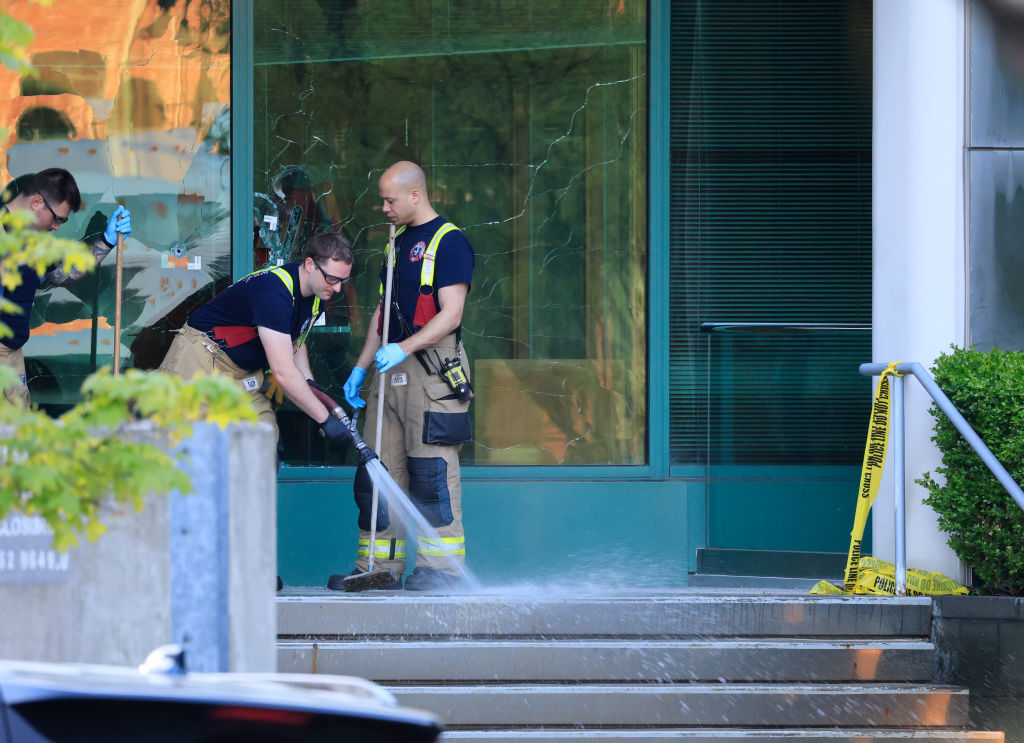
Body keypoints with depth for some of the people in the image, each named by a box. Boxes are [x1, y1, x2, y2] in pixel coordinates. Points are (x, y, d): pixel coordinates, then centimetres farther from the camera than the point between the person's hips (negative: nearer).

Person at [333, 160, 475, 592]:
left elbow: (451, 315, -14)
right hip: (390, 371, 9)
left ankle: (440, 567, -5)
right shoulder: (398, 241, 19)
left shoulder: (449, 242, -7)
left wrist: (403, 349, -22)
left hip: (431, 369, -8)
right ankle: (379, 567, 10)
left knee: (431, 469, -9)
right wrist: (360, 369, 18)